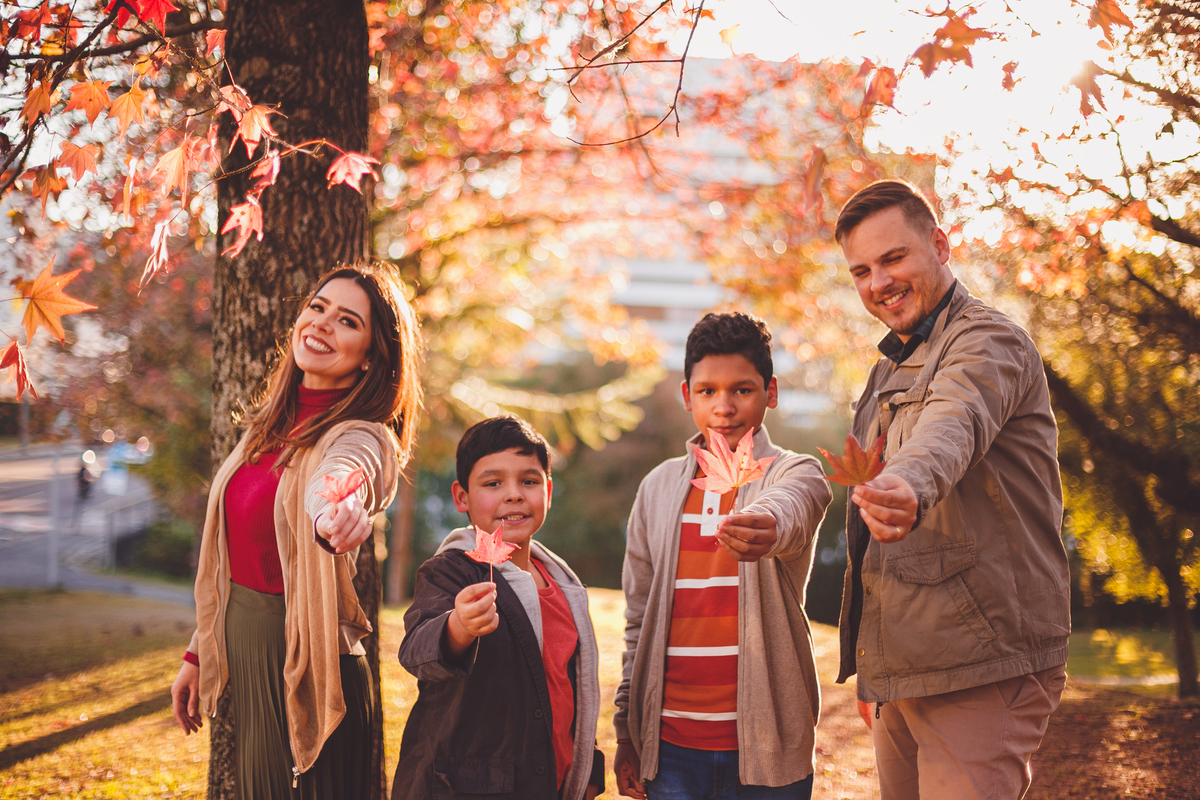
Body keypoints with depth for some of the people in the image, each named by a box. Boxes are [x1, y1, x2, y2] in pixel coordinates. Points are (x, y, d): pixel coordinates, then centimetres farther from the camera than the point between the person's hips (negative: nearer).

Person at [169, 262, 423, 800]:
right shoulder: (272, 424, 7)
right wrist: (198, 653, 17)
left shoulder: (362, 438, -16)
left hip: (303, 663, -7)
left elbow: (341, 475, -43)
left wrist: (339, 511, -65)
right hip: (244, 652, 7)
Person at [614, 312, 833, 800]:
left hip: (763, 742, -2)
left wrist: (765, 527, -52)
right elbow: (639, 618, 13)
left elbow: (787, 511, -28)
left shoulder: (796, 474, -2)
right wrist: (627, 733, 11)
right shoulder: (659, 488, 9)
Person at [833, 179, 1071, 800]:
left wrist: (909, 487, -57)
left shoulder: (989, 342, -9)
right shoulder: (891, 370, 20)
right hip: (899, 675, 9)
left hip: (980, 677, -9)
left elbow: (953, 424, -35)